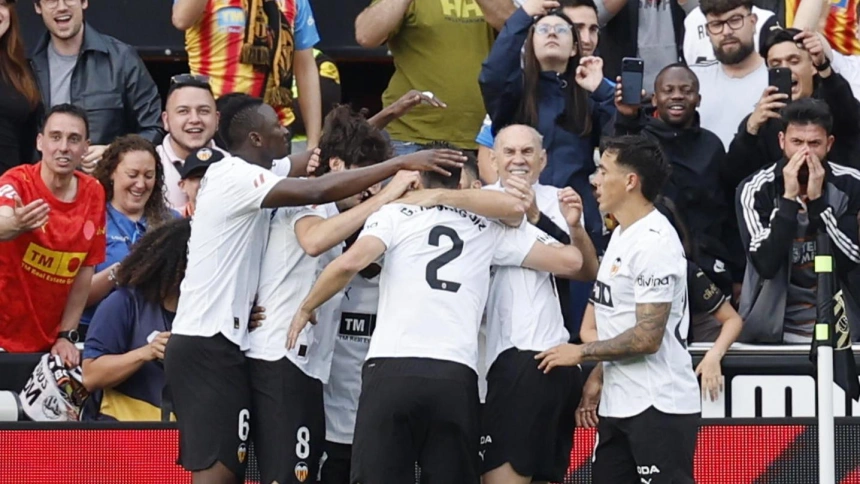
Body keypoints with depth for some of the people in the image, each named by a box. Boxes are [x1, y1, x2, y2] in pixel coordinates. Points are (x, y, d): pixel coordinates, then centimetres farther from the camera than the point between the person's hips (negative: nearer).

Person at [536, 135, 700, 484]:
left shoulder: (655, 242, -16)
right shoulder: (622, 234, 16)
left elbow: (647, 336, -20)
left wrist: (581, 353, -10)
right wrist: (597, 375, 12)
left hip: (658, 406, -10)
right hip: (619, 404, 10)